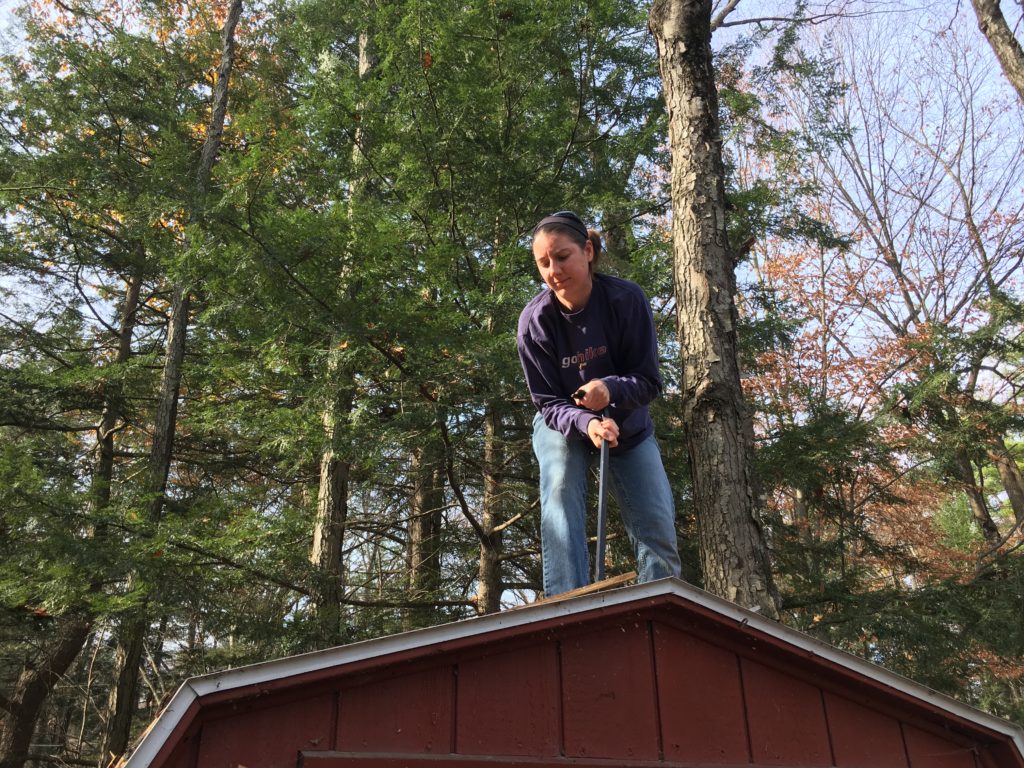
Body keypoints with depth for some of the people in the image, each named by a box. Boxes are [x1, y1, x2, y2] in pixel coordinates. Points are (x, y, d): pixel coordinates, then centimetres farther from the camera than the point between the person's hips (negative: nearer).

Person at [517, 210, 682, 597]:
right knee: (560, 486, -29)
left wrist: (610, 389, -43)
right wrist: (587, 424, -40)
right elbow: (548, 403, -18)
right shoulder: (534, 320, -24)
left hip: (628, 424, 1)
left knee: (658, 532, -6)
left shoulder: (626, 299, -25)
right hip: (564, 424, -1)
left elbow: (649, 381, -21)